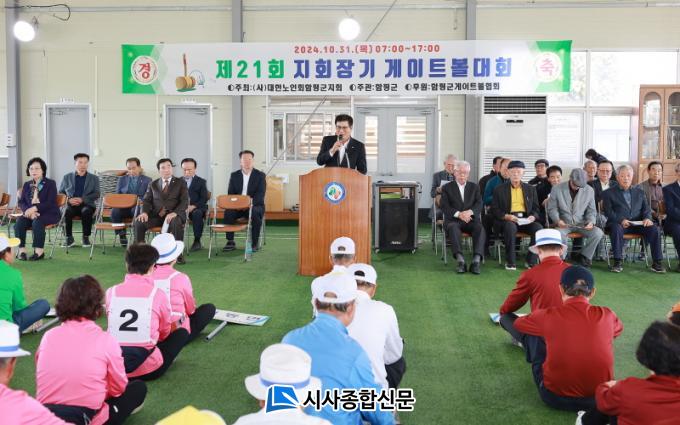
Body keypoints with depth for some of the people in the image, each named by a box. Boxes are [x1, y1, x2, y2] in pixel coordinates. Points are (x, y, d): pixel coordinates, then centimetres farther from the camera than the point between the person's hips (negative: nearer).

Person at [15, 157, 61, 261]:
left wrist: (34, 208, -25)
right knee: (19, 222, -26)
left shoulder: (50, 183, -1)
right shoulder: (27, 185, 15)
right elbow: (21, 202, 8)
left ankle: (39, 251, -31)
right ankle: (22, 250, -25)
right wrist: (28, 211, -15)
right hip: (30, 213, 5)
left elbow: (51, 203, -12)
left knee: (37, 221, -36)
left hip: (48, 214, -5)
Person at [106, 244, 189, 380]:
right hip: (148, 370, -3)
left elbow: (114, 327, 9)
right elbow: (165, 332, 7)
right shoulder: (158, 295, -10)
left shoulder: (111, 292, -3)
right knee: (182, 332, 18)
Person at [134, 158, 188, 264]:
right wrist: (144, 212, -10)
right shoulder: (153, 184, 18)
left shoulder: (180, 183, 8)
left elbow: (185, 202, -3)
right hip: (156, 215, 3)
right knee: (138, 223, -24)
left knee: (176, 223, -38)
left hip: (173, 215, -3)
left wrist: (174, 213, -22)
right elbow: (147, 200, 14)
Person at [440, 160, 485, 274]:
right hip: (453, 220, -2)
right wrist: (458, 214, -17)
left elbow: (479, 204, 6)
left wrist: (470, 212, -17)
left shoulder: (474, 187, 20)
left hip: (471, 219, 2)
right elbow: (445, 207, 0)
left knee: (480, 228, -31)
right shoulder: (447, 188, 13)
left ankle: (476, 261, -40)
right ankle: (460, 261, -45)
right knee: (453, 228, -36)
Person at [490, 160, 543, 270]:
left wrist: (533, 216, -7)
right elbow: (494, 210, 4)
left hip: (526, 219, 3)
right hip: (507, 220, -3)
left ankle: (531, 261, -14)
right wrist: (506, 216, -15)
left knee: (539, 228, -28)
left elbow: (536, 209, 17)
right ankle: (510, 262, -24)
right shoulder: (499, 189, 9)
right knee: (510, 227, -37)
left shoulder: (531, 189, 18)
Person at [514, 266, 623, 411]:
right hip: (599, 397, 2)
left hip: (555, 397, -2)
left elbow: (518, 323, 13)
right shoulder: (606, 316, -7)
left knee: (530, 333, 17)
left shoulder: (548, 316, -10)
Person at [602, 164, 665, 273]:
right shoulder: (609, 193, 10)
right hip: (618, 223, -3)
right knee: (616, 229, -37)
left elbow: (646, 209, 15)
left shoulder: (639, 192, 23)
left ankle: (656, 262, -17)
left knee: (654, 229, -24)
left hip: (637, 224, 3)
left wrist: (647, 218, -9)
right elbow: (608, 212, -2)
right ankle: (618, 262, -31)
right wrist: (621, 220, -20)